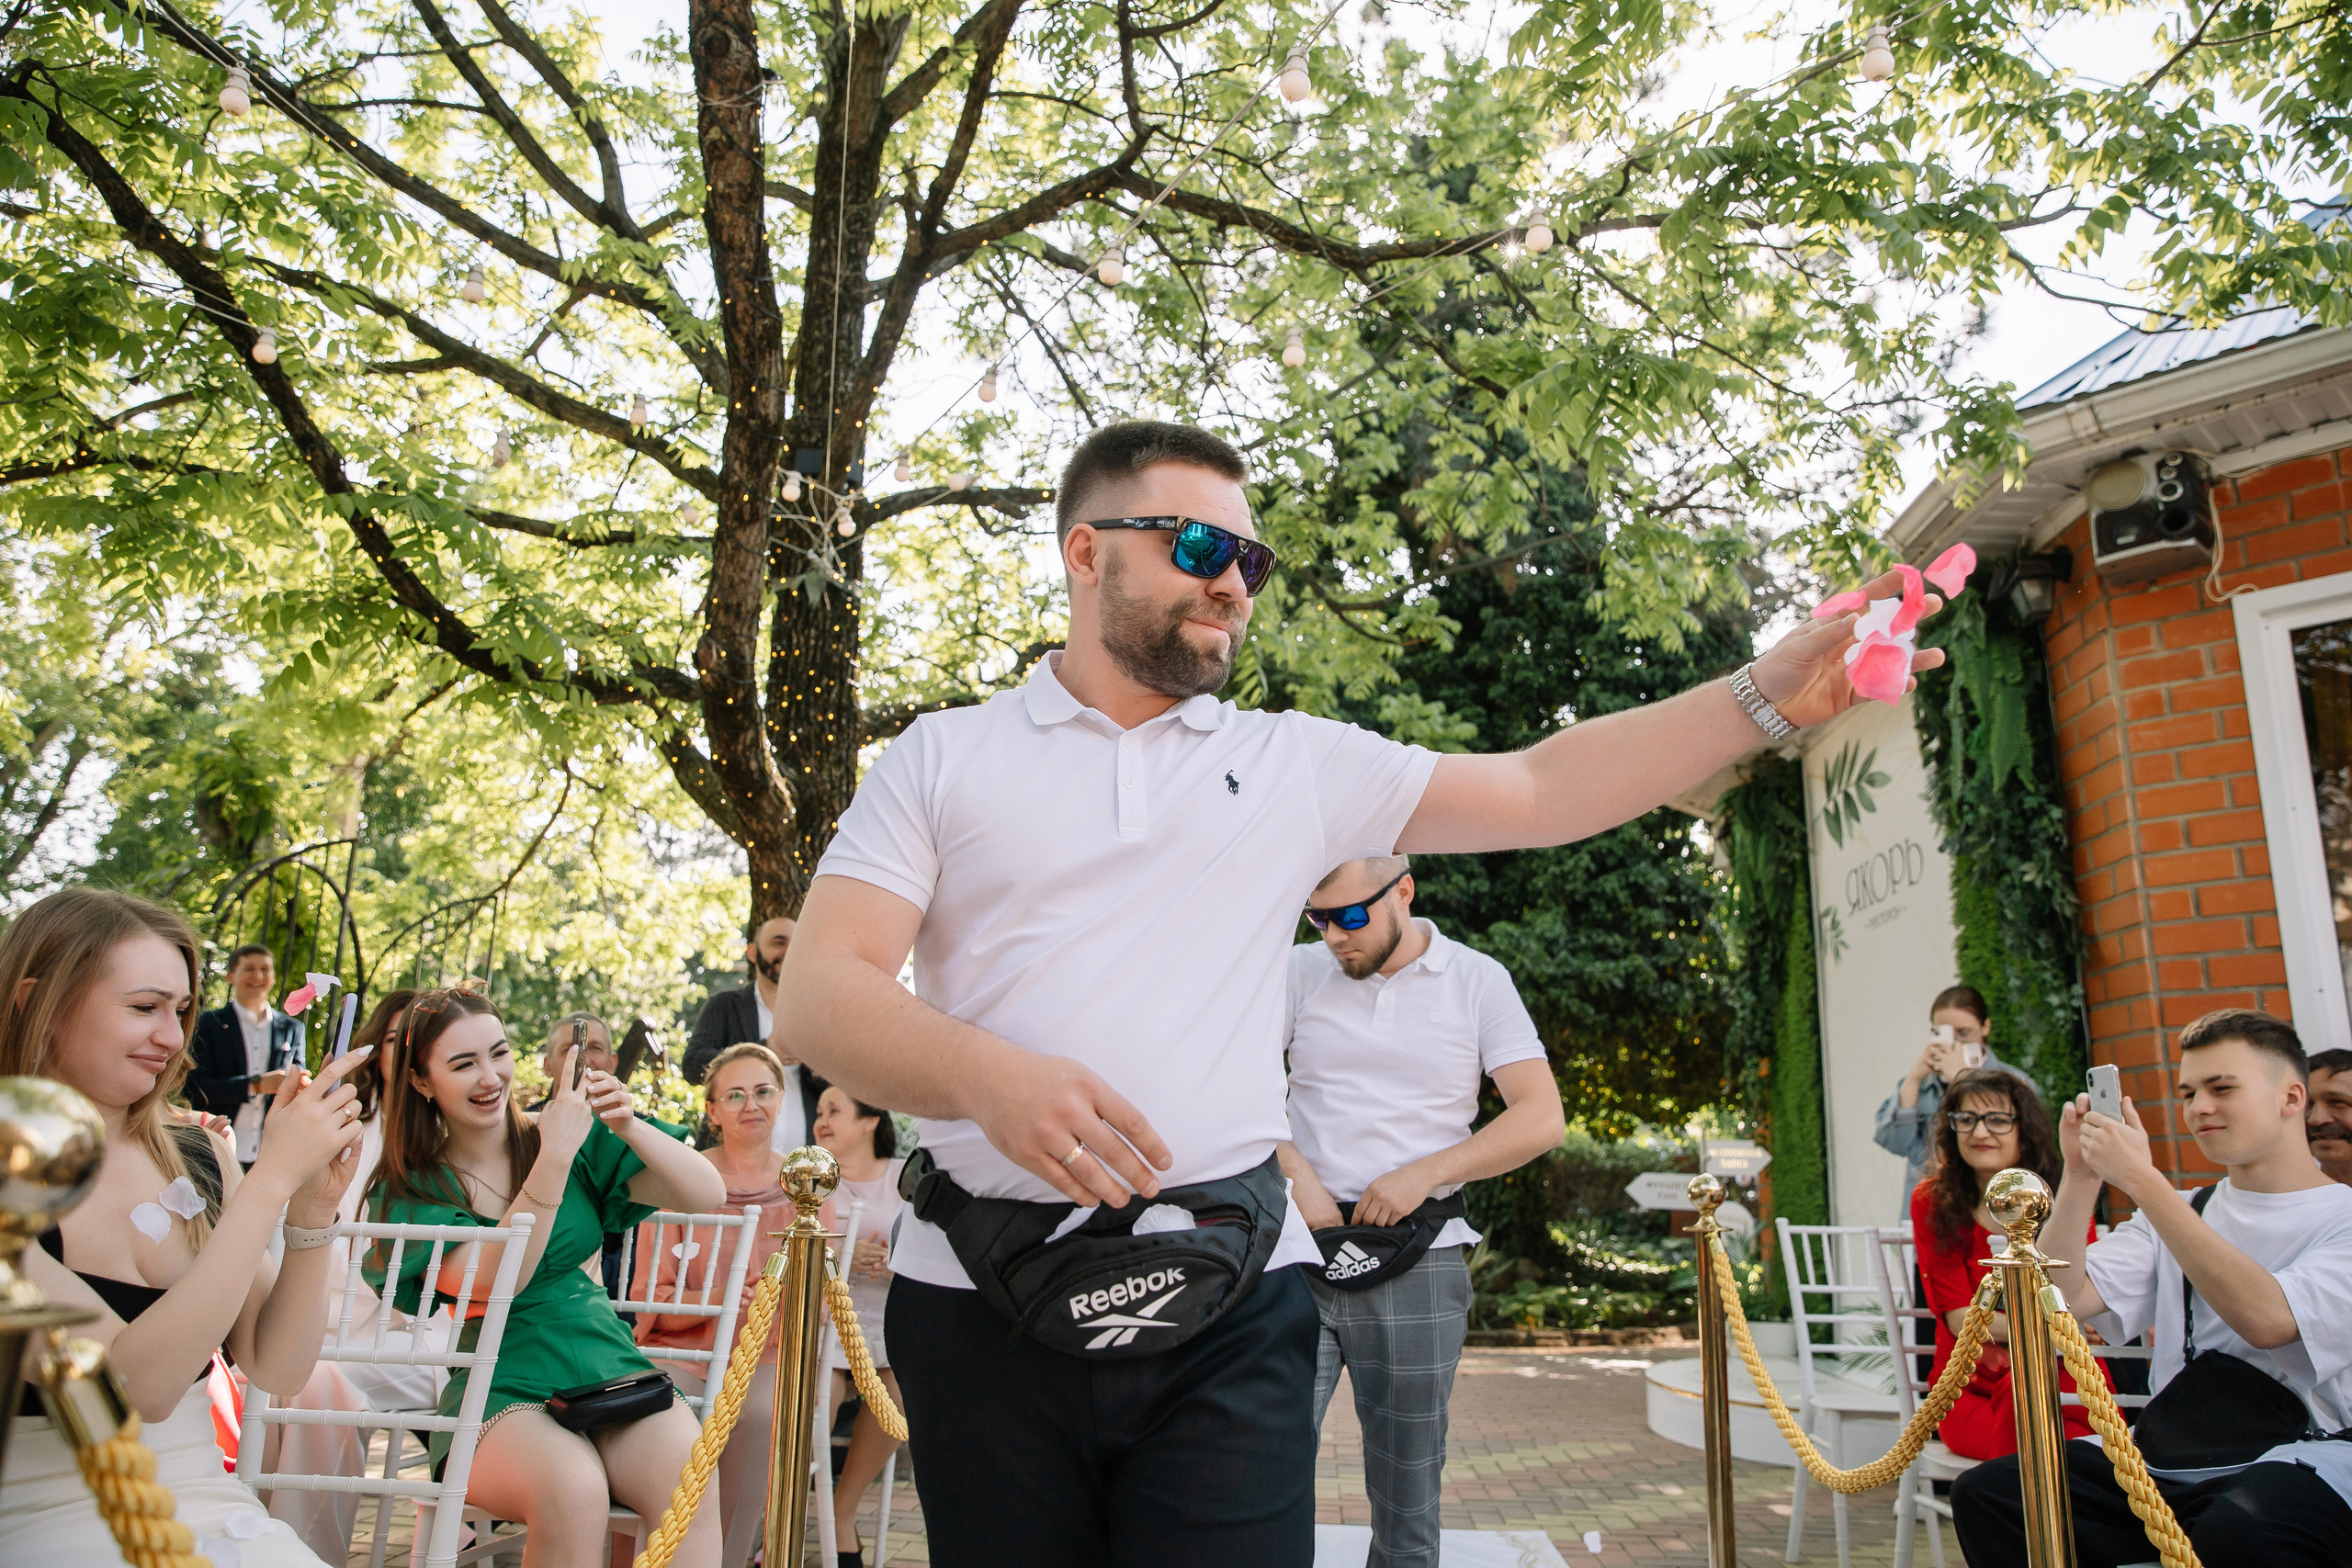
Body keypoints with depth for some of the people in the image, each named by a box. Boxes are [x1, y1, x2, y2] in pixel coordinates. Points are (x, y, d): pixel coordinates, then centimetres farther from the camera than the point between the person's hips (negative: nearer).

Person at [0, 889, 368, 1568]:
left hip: (209, 1503, 4)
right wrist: (271, 1178, -21)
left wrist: (312, 1210, -9)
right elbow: (135, 1384, -20)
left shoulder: (200, 1155, 5)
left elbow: (277, 1370, 4)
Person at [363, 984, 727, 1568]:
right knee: (572, 1488, -34)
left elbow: (708, 1196, -1)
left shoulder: (579, 1136, 6)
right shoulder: (407, 1189, 1)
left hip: (607, 1362, 2)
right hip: (502, 1387, -1)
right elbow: (494, 1281, -15)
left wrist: (629, 1127, -16)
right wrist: (555, 1157, -23)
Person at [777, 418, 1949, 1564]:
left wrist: (1768, 695, 0)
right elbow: (817, 992, -3)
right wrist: (990, 1074, -22)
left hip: (1227, 1304, 1)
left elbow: (1543, 790, 9)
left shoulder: (1300, 764, 11)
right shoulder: (942, 758, 6)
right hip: (984, 1301, 0)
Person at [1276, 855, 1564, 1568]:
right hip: (1300, 1249, 1)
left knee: (1407, 1500, 6)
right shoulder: (1300, 970, 7)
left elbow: (1541, 1117, -2)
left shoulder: (1477, 980, 3)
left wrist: (1422, 1174, -10)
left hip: (1414, 1259, -1)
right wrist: (1295, 1175, -10)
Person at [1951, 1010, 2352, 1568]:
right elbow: (2065, 1301, 4)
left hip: (2298, 1463, -5)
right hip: (2164, 1459, 5)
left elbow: (2266, 1319, -19)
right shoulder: (2171, 1216, 18)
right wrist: (2081, 1175, -7)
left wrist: (2141, 1179, -20)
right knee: (1987, 1494, -17)